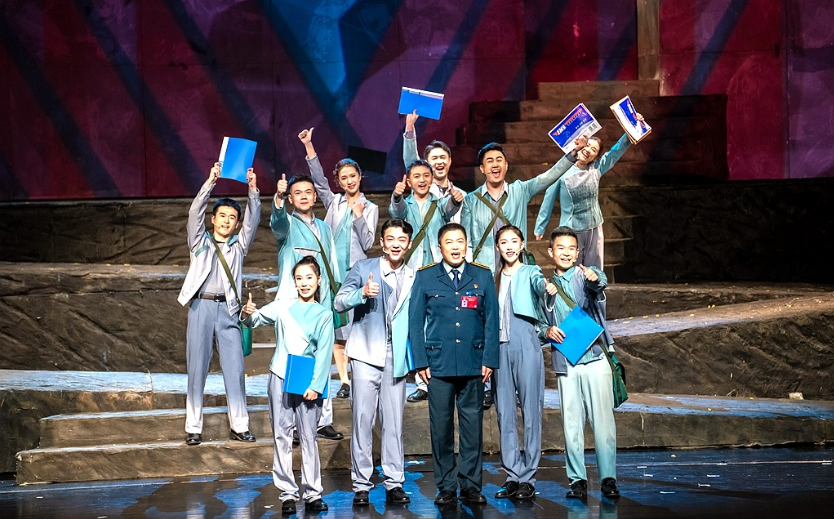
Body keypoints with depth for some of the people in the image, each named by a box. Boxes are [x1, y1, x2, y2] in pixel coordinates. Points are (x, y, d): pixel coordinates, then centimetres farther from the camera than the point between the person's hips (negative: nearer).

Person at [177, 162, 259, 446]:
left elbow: (252, 220, 3)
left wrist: (253, 191, -11)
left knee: (235, 368, -1)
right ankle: (193, 428, 4)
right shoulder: (200, 242, 12)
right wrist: (210, 183, -12)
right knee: (197, 368, 0)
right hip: (201, 306, -1)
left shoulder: (239, 245, 15)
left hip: (228, 309, 1)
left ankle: (239, 425, 5)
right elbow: (195, 212, -1)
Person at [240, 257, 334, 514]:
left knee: (309, 437, 3)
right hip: (280, 378, 0)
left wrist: (316, 385, -7)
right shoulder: (282, 306, 6)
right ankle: (287, 494, 6)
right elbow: (257, 319, -1)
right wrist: (247, 313, -25)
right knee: (281, 435, 1)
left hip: (308, 383, 0)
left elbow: (324, 353, 1)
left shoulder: (324, 315, 6)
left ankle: (313, 494, 9)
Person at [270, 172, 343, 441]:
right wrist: (278, 197, -45)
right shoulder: (287, 224, 0)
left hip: (321, 305, 5)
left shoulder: (324, 228, 17)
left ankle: (323, 421, 15)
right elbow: (277, 222, -25)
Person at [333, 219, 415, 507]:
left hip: (396, 358, 2)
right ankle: (361, 485, 3)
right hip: (366, 354, -2)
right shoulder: (363, 268, 3)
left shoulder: (413, 278, 11)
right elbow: (340, 302, -6)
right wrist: (362, 293, -23)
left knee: (393, 422, 4)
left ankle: (394, 483, 9)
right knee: (363, 420, -3)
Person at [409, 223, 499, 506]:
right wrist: (420, 361, -2)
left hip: (474, 365, 1)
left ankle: (470, 486, 11)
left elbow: (491, 320, 6)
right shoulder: (425, 277, 5)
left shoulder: (483, 276, 7)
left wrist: (489, 359, -1)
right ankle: (446, 487, 10)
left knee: (472, 426, 3)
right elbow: (415, 321, 5)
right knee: (441, 427, 2)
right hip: (439, 363, -1)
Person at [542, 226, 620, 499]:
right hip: (565, 362, 3)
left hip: (595, 356, -3)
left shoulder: (586, 275, 1)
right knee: (571, 423, 4)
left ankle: (608, 477, 2)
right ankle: (577, 479, 11)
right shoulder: (547, 285, 13)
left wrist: (595, 280, -48)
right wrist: (548, 331, -3)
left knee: (603, 420, -5)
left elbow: (599, 284, -24)